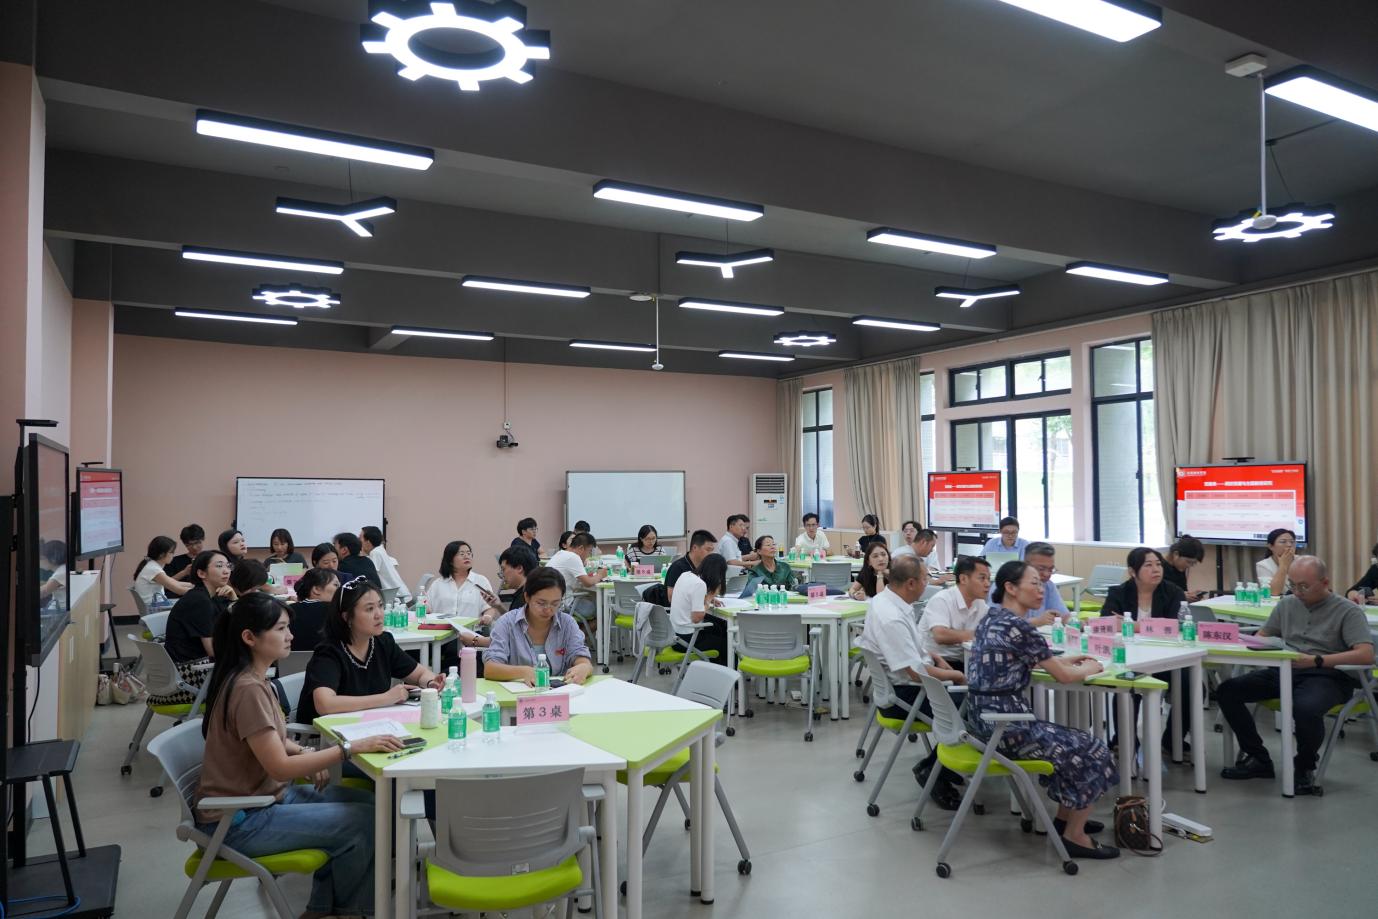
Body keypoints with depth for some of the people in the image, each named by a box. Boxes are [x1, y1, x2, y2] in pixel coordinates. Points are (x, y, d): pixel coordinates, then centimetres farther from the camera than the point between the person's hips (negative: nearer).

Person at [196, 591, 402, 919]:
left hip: (261, 796, 9)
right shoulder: (248, 689, -26)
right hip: (238, 822, -9)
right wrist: (352, 747, -26)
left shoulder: (255, 679, 5)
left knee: (366, 802, 5)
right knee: (365, 822, -11)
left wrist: (305, 754, -1)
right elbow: (280, 767, -26)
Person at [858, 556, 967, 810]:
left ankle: (936, 766, 13)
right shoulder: (892, 618, -28)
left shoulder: (886, 599, 3)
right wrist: (954, 675, -11)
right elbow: (916, 672, -27)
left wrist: (934, 657, 8)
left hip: (901, 684, 10)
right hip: (901, 696, -10)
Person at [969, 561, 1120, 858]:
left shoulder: (991, 617, 10)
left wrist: (1063, 659, 22)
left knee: (1069, 742, 25)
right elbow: (1063, 676, -9)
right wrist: (1091, 668, 11)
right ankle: (1075, 836, 12)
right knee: (1092, 751, 3)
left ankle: (1065, 815, 35)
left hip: (983, 718, 9)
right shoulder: (1019, 627, -18)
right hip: (1004, 724, -9)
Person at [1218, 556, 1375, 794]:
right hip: (1283, 671, 6)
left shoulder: (1347, 611, -1)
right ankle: (1258, 758, 5)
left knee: (1305, 708, -39)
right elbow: (1261, 636, 22)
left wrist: (1316, 661, -23)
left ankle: (1305, 768, -6)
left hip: (1327, 676, -6)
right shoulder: (1287, 605, 16)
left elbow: (1366, 655, -14)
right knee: (1227, 691, -12)